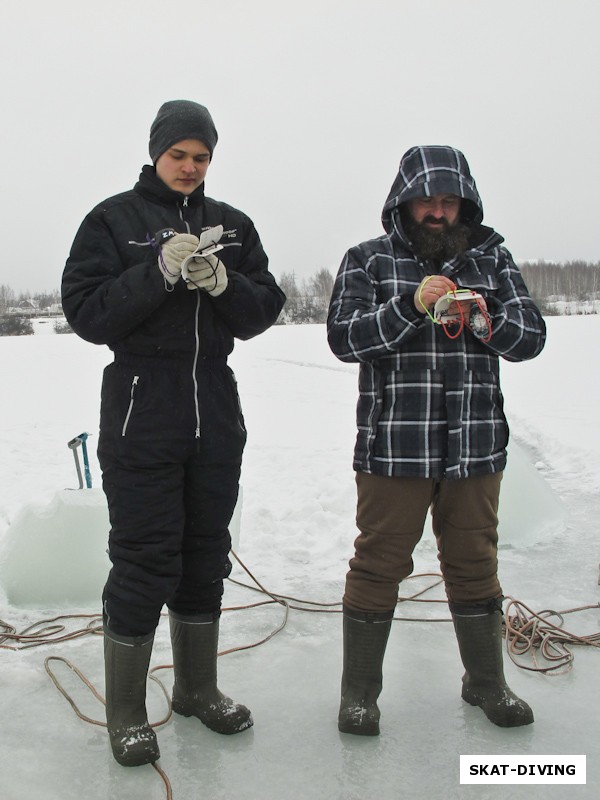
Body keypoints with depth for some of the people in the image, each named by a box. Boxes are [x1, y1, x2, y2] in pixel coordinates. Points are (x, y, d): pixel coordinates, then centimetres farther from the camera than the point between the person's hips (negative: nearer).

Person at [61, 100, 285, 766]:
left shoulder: (231, 225, 11)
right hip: (141, 415, -4)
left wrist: (221, 283, -15)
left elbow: (264, 311, 4)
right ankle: (126, 712, 14)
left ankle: (197, 688, 30)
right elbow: (85, 313, -10)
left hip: (216, 412, 5)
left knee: (206, 551, 12)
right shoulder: (113, 219, 0)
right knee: (144, 559, -3)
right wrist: (159, 273, -21)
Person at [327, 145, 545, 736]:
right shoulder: (368, 260, 3)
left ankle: (486, 682, 33)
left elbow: (531, 336, 4)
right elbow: (344, 336, -10)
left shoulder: (491, 258, 10)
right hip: (392, 447, -3)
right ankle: (359, 692, 21)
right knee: (378, 564, 4)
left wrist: (486, 322, -16)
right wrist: (411, 304, -22)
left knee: (474, 563, 15)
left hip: (476, 446, 3)